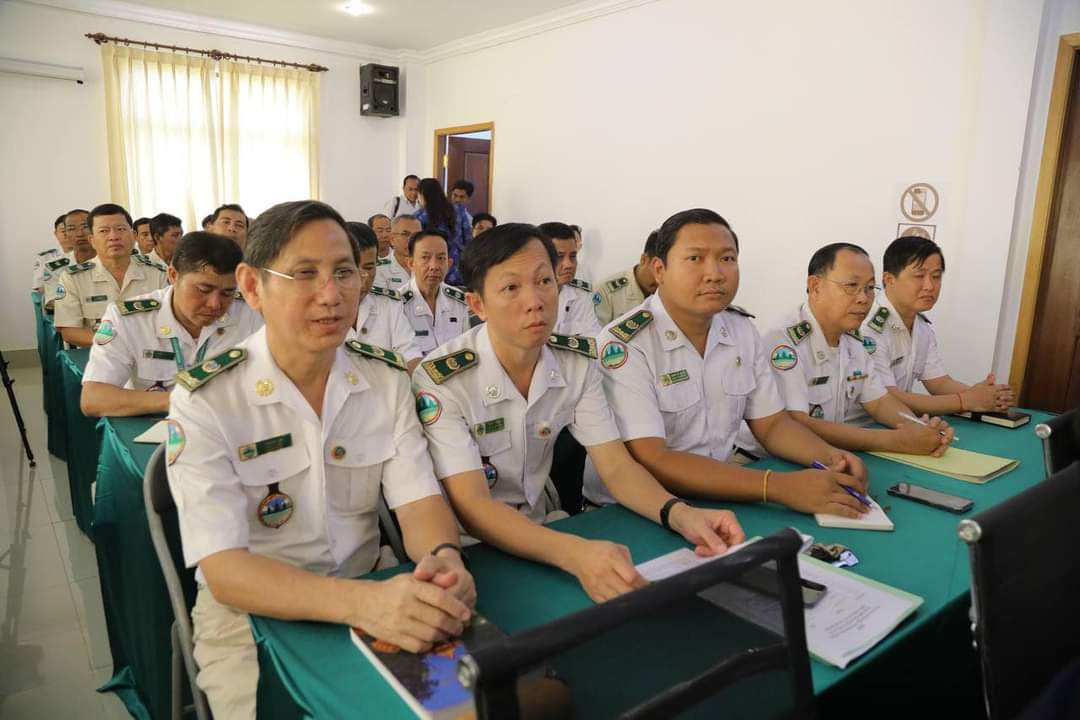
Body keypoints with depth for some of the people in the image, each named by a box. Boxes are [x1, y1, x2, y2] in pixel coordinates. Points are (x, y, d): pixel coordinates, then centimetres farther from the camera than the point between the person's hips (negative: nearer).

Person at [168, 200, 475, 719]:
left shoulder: (388, 378, -3)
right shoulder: (203, 399, -15)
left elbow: (418, 500, -8)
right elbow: (224, 570, -22)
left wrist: (444, 560, -33)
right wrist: (361, 602, -39)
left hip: (376, 599, 3)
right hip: (252, 616, -2)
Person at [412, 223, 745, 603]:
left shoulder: (578, 361, -7)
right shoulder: (440, 381, -22)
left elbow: (617, 466, -9)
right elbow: (469, 506, -28)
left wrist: (680, 513, -30)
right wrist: (575, 553, -44)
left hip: (544, 523, 5)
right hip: (472, 542, -4)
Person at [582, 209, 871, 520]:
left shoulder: (744, 331, 2)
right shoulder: (623, 345, -20)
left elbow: (771, 424, 9)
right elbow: (650, 462, -26)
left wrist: (829, 457, -11)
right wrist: (779, 486, -30)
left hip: (718, 500, 6)